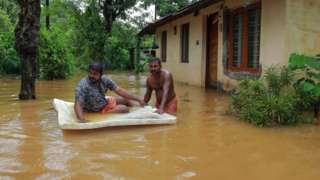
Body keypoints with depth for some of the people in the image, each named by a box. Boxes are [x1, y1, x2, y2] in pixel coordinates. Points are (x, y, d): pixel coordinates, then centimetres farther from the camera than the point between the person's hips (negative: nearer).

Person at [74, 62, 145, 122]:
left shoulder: (104, 79, -14)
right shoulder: (83, 86, -30)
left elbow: (119, 90, -12)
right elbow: (78, 105, -37)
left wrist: (138, 99, -16)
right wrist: (82, 120, -56)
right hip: (96, 111, -6)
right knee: (124, 109, -16)